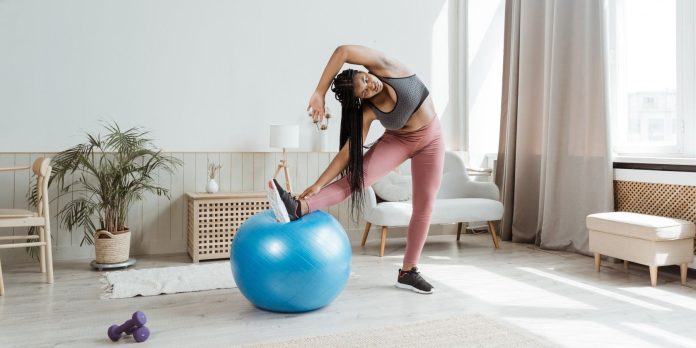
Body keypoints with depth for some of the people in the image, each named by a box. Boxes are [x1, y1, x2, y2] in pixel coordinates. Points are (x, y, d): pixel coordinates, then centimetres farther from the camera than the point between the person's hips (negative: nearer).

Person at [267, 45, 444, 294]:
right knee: (358, 175, -25)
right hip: (397, 140, 0)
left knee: (424, 206, -2)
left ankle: (408, 271, 8)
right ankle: (297, 208, -38)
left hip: (430, 140, 1)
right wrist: (318, 184, -32)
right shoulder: (368, 112, -21)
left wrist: (320, 91, -37)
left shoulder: (385, 67, -24)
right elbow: (347, 152, -25)